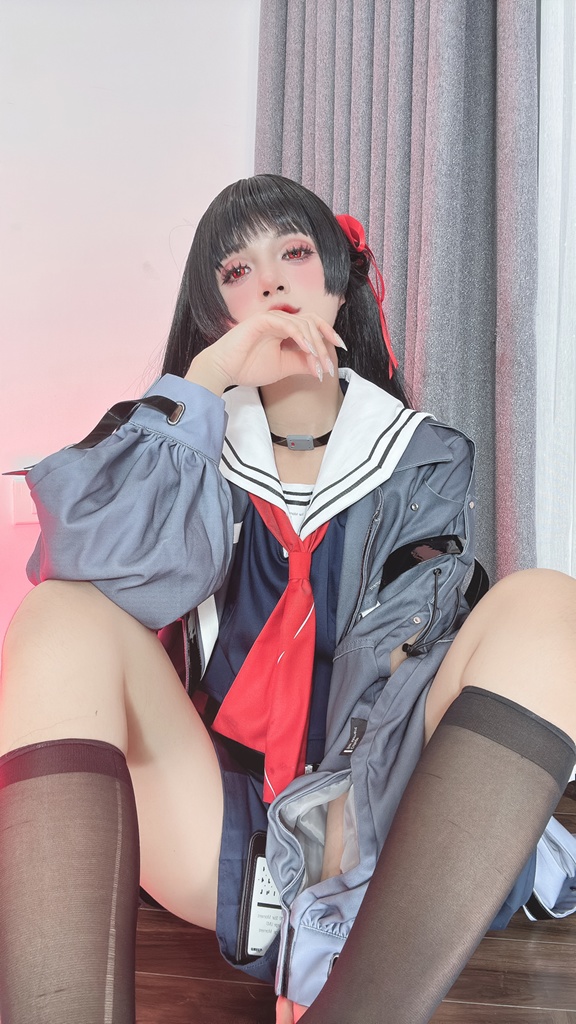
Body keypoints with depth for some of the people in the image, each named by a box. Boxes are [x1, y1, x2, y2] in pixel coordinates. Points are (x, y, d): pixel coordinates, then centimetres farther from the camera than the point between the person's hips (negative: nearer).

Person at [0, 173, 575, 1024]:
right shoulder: (199, 448, 12)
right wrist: (205, 381, -11)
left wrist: (347, 828, -21)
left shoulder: (428, 461, 11)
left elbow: (400, 659, -5)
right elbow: (104, 565, -10)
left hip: (377, 835, 0)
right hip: (217, 839, 1)